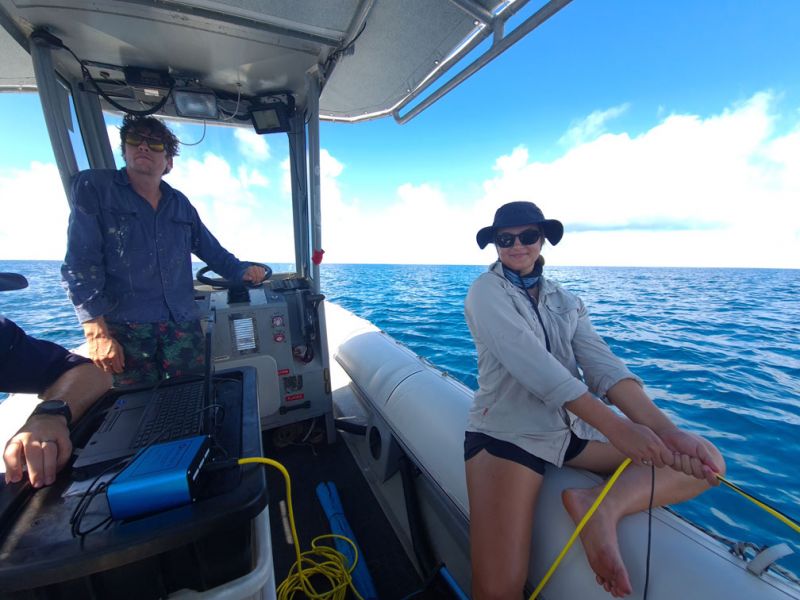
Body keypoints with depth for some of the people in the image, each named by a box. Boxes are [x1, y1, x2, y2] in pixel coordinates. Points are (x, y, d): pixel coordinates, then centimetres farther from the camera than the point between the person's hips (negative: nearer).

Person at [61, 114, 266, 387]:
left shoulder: (180, 204, 16)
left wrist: (243, 271, 1)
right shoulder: (92, 186, 4)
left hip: (183, 324, 3)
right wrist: (97, 333, -13)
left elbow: (214, 252, 21)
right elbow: (81, 261, -5)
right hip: (125, 327, -3)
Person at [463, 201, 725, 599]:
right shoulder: (486, 291, -6)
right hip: (506, 432, -5)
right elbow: (528, 360, -20)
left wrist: (663, 428, -19)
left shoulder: (566, 302, 11)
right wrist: (614, 426, -26)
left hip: (574, 428, 6)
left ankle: (602, 507, -15)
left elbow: (602, 363, -3)